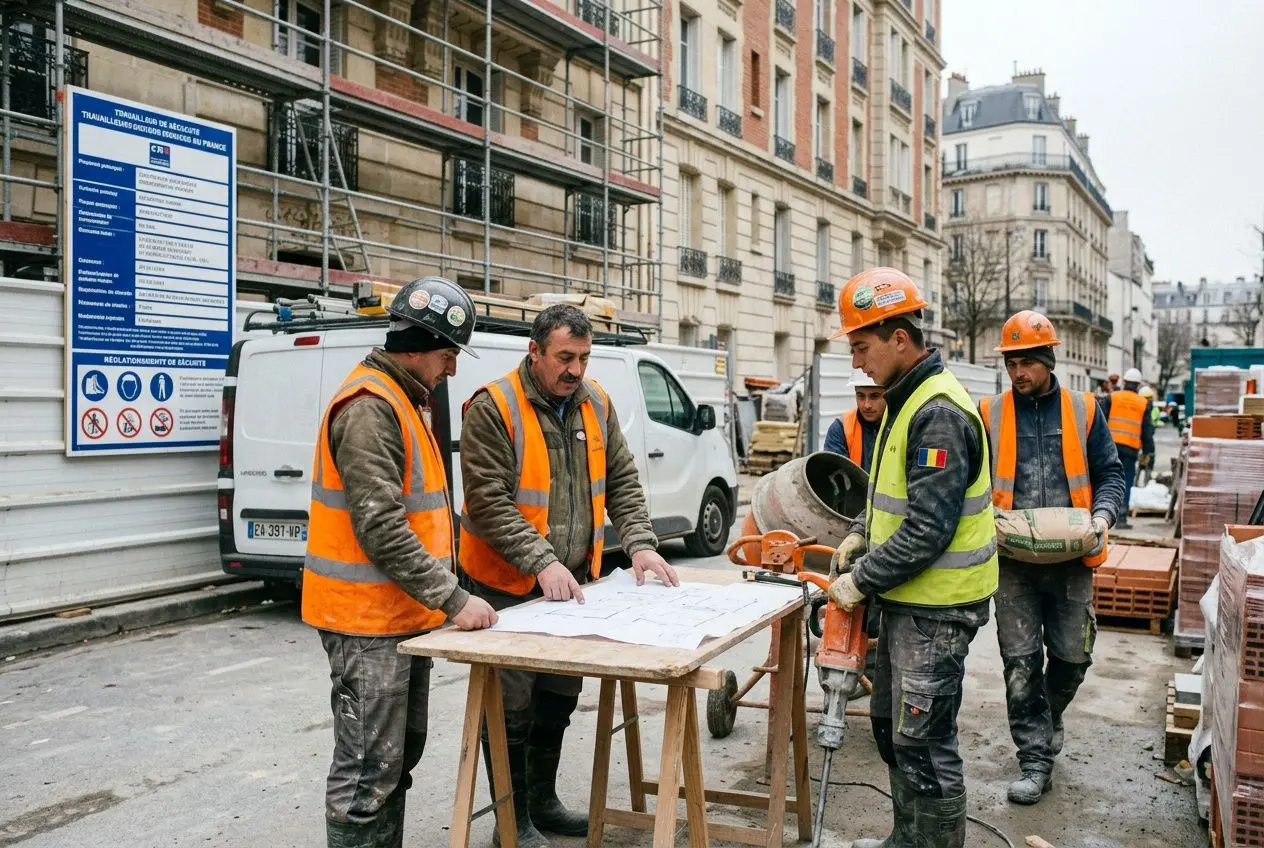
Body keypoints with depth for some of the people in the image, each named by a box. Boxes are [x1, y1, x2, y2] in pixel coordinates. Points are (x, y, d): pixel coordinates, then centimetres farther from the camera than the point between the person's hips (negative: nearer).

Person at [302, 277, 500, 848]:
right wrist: (453, 599, -24)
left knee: (401, 758, 19)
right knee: (369, 773, -2)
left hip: (402, 613, 10)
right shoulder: (369, 406, -18)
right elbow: (380, 528, -25)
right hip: (369, 620, -10)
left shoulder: (401, 401, 15)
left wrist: (440, 597, 17)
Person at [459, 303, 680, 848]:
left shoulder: (595, 404, 3)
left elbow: (622, 482, 6)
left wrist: (639, 544, -9)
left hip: (573, 581, 7)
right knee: (513, 707, 4)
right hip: (509, 585, -6)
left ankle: (543, 800, 36)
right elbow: (488, 502, -22)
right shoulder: (493, 408, -17)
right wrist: (543, 562, -29)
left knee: (560, 699, 18)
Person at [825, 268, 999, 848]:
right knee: (889, 722, 20)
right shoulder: (907, 400, 10)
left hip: (936, 608, -11)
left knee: (922, 743, -2)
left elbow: (927, 530, -26)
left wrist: (860, 582, -18)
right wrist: (861, 533, 10)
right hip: (907, 599, 11)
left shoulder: (939, 414, -22)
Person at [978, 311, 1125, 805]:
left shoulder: (1083, 410, 5)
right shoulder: (990, 414, 3)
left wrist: (1103, 514, -9)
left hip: (1072, 558, 1)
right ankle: (1036, 758, 12)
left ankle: (1047, 717, 40)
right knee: (1021, 662, 1)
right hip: (1014, 558, -1)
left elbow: (1109, 474, 9)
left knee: (1073, 657, 10)